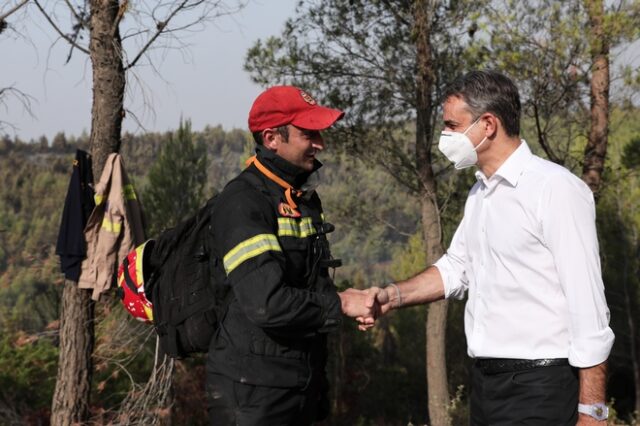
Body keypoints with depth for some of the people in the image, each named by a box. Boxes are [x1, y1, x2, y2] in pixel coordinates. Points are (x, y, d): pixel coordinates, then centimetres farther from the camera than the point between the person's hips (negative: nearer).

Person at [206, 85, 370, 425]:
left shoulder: (306, 198, 11)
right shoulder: (243, 202, -17)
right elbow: (266, 304, -27)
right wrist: (339, 305, -14)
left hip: (303, 381, 8)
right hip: (252, 388, -8)